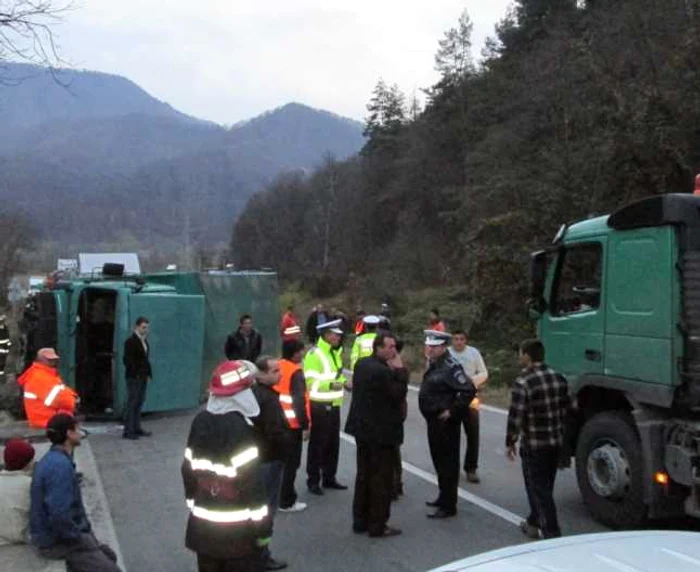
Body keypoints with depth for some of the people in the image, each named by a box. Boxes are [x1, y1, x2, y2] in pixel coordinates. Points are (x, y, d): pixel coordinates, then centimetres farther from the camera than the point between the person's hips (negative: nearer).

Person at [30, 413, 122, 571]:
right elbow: (59, 515, -32)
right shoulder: (60, 465, -26)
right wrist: (79, 540, -17)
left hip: (68, 534, 10)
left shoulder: (54, 459, 6)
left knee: (110, 556, 19)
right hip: (58, 541, -10)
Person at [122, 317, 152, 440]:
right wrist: (135, 374, -15)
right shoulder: (131, 341, -10)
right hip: (134, 378, -7)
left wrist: (148, 374, 10)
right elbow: (128, 360, -13)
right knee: (132, 403, -4)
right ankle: (128, 431, 0)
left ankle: (136, 428, 19)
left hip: (143, 378, 7)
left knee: (139, 403, 11)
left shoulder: (144, 341, 14)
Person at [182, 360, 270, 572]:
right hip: (237, 529, -7)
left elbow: (189, 469, 9)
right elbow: (253, 480, -18)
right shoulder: (240, 428, -17)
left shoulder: (200, 422, 3)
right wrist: (262, 526, -12)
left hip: (203, 524, 7)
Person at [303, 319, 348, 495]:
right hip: (319, 406, -8)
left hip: (334, 405, 8)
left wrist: (344, 381, 6)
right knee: (317, 444, 0)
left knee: (333, 443, 15)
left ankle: (329, 478, 27)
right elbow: (310, 381, -20)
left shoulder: (335, 352, 13)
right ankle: (313, 481, 11)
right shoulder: (314, 354, -15)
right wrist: (330, 384, -30)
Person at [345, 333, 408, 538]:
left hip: (363, 428, 9)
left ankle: (360, 521, 24)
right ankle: (378, 525, 9)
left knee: (364, 475, 16)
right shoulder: (383, 371, -24)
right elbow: (399, 394, -20)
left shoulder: (361, 364, 6)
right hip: (381, 431, -9)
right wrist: (400, 370, -13)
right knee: (382, 480, 2)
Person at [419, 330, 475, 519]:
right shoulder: (433, 364, 9)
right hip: (433, 420, 10)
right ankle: (444, 496, 34)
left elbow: (469, 390, -26)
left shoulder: (450, 366, -20)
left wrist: (451, 411, -21)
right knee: (438, 460, 20)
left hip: (445, 422, -10)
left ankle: (448, 506, 8)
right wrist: (431, 412, 12)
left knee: (448, 463, -1)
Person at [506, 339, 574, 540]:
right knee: (544, 486, 21)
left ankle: (552, 534, 6)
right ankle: (533, 523, 37)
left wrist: (510, 443, -6)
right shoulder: (559, 378, 3)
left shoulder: (522, 383, -19)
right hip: (556, 442, 7)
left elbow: (515, 417, -19)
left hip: (533, 446, -7)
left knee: (539, 490, 4)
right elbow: (569, 409, 9)